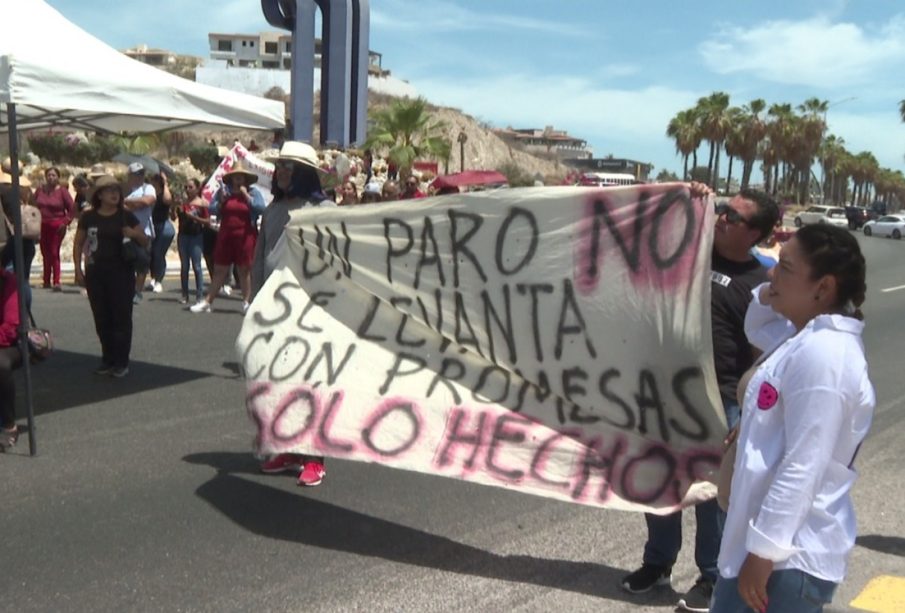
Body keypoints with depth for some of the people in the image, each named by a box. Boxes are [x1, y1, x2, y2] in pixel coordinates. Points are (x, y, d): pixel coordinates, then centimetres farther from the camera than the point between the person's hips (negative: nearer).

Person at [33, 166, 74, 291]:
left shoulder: (62, 191, -2)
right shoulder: (40, 190, 9)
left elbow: (72, 208, -3)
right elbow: (34, 205, 13)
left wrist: (66, 222, -11)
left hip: (57, 226, -4)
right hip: (42, 226, 4)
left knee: (54, 253, -10)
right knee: (45, 254, 8)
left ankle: (56, 282, -10)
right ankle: (47, 281, 17)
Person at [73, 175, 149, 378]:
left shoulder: (126, 215, 0)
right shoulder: (88, 217, 5)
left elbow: (146, 242, 2)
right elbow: (78, 244, 12)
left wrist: (135, 234, -18)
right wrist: (78, 269, 4)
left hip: (122, 273, -2)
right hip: (95, 273, 2)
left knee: (121, 316, -1)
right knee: (101, 318, 8)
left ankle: (121, 362, 5)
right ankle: (108, 359, 19)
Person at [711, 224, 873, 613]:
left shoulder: (823, 353, -23)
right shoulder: (808, 336, 7)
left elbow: (803, 468, -26)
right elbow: (756, 328, 28)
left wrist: (764, 550, -21)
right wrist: (768, 294, 7)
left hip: (794, 553, -10)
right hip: (765, 533, 10)